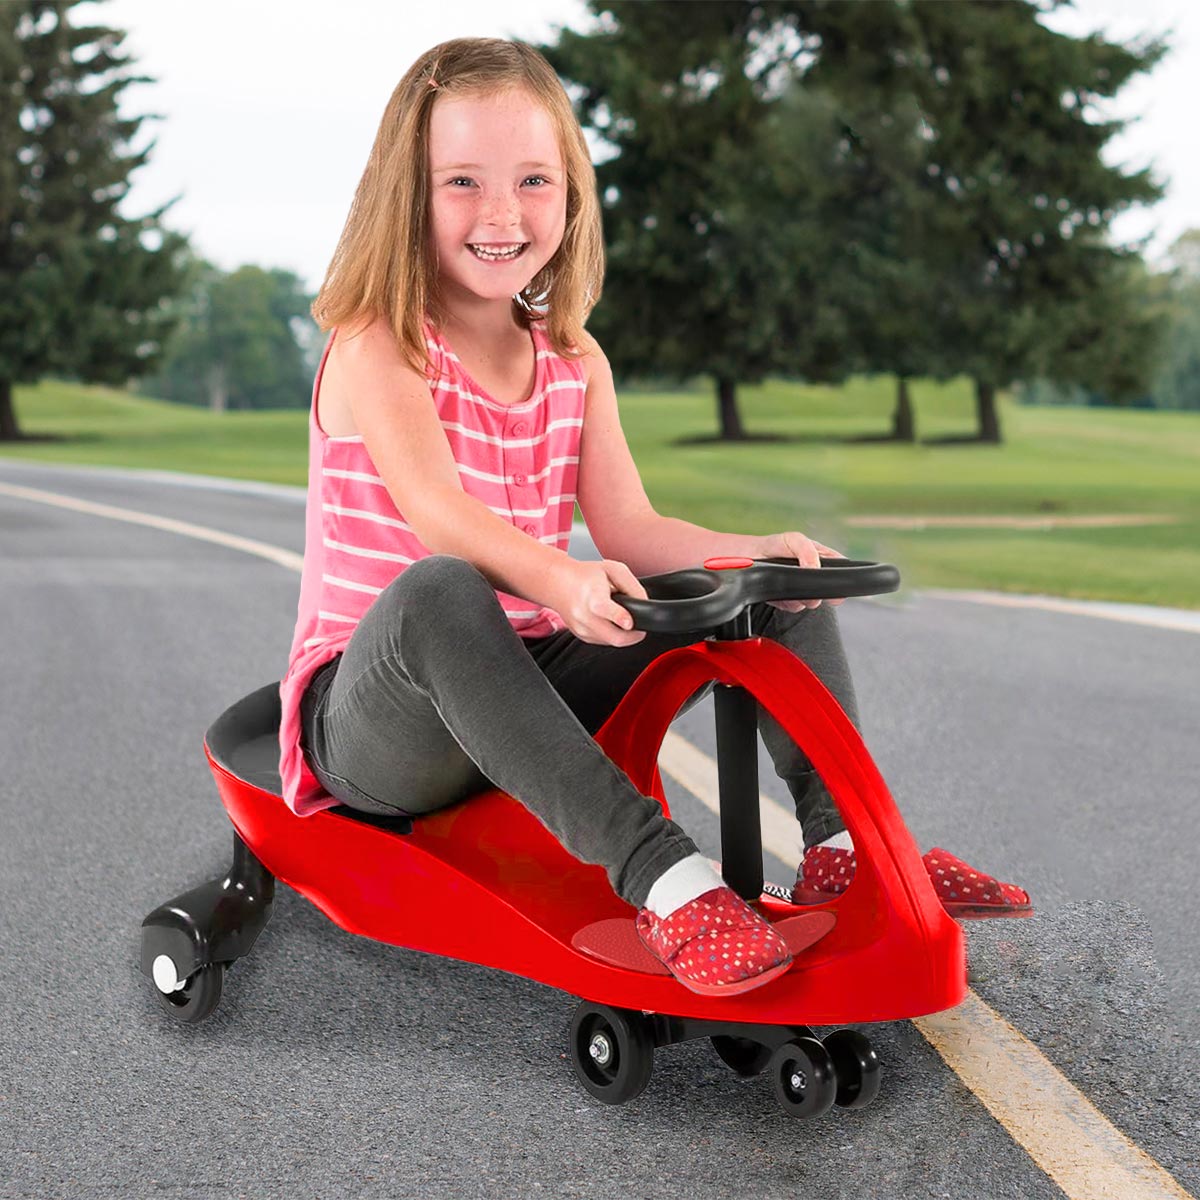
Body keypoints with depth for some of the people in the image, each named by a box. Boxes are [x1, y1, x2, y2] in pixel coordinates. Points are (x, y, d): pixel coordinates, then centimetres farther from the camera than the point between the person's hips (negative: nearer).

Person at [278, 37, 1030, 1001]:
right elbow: (436, 512, -28)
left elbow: (629, 531, -2)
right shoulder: (375, 349, -11)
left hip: (531, 690, 6)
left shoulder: (575, 361, 8)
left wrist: (760, 551, -21)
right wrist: (558, 580, -48)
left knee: (779, 585, -1)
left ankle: (847, 840, -14)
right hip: (378, 726, -6)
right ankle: (663, 877, -47)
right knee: (436, 594, -42)